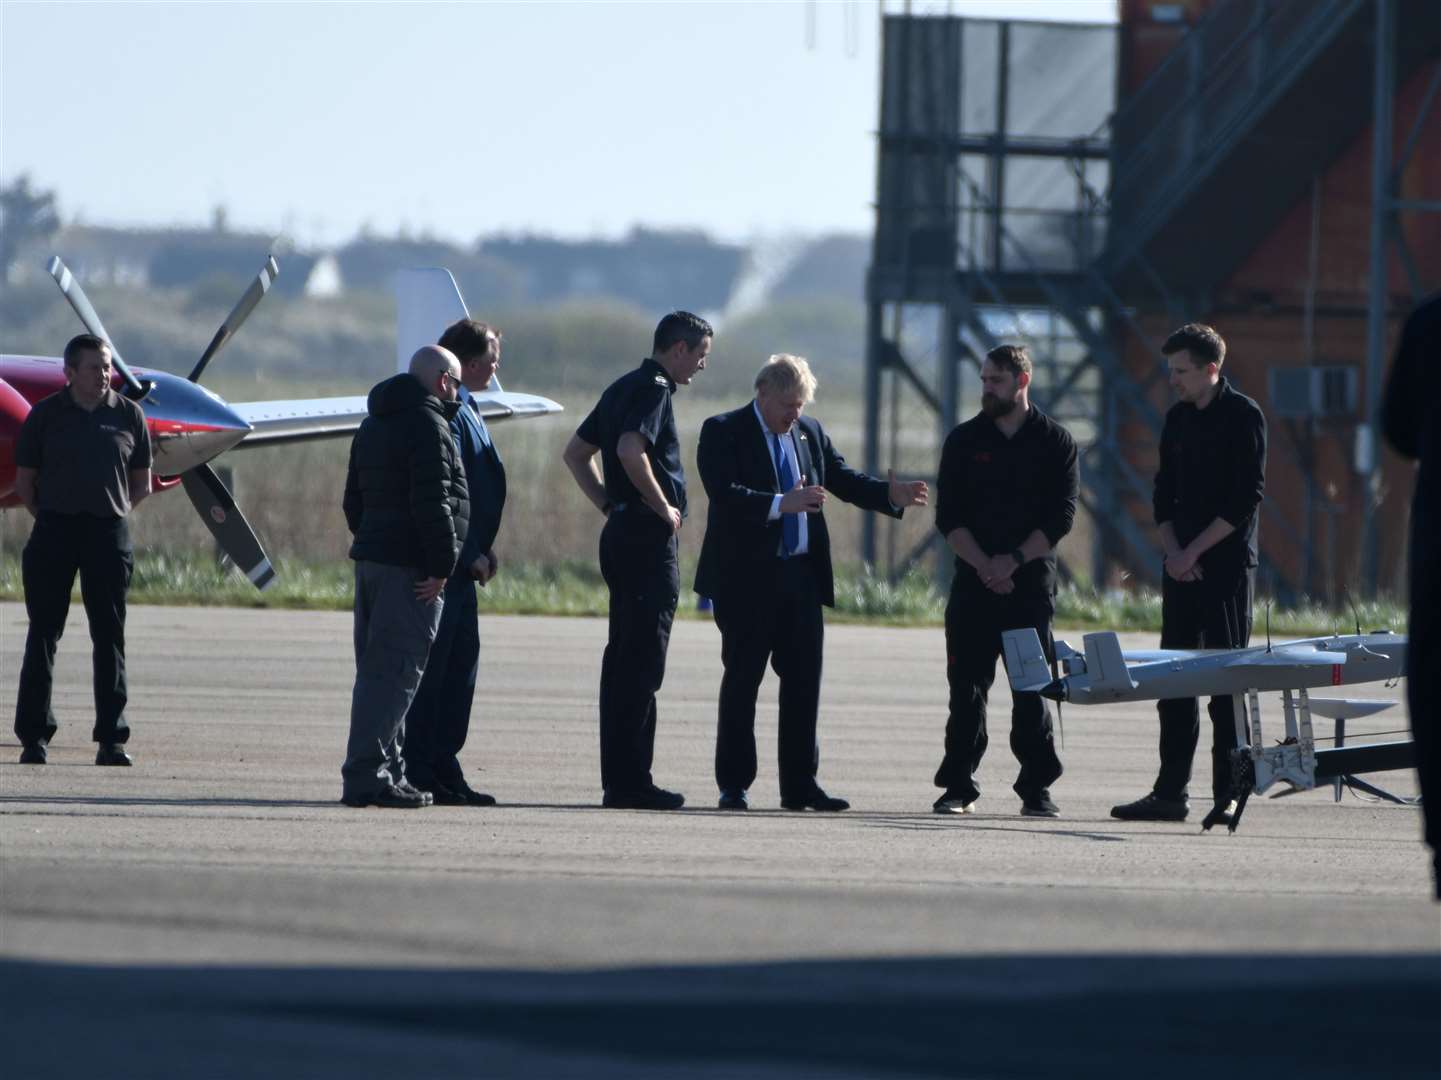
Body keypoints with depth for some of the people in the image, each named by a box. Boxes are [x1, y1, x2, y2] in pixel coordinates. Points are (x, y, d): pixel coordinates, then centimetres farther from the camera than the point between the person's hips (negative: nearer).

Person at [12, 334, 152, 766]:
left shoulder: (128, 415, 7)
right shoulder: (46, 415, 3)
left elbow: (141, 482, 14)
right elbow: (24, 479, 6)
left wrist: (119, 512, 3)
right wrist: (47, 518, -2)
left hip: (109, 531, 1)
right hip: (55, 528, -1)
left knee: (109, 635, 2)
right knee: (43, 633, -1)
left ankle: (111, 738, 5)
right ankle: (34, 734, 3)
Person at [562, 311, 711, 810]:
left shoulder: (624, 388, 18)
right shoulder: (653, 389, -11)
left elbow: (575, 453, 24)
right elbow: (631, 451, -28)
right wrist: (663, 507, -17)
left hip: (621, 532, 10)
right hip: (648, 539, -10)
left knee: (624, 657, 11)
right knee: (642, 661, -8)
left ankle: (619, 778, 14)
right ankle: (630, 781, -9)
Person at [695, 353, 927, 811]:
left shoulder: (809, 432, 13)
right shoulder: (723, 432, -6)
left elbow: (843, 479, 13)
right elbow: (724, 493, -19)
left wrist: (890, 494, -4)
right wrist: (780, 504, -30)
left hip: (801, 576, 6)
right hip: (747, 579, -6)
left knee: (803, 680, 6)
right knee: (742, 680, 1)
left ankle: (800, 785, 11)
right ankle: (733, 786, 7)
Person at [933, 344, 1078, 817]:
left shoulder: (1055, 442, 4)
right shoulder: (964, 440, 7)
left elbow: (1061, 516, -2)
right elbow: (948, 516, 3)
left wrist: (1013, 560, -13)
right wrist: (984, 564, -11)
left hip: (1031, 583, -1)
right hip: (973, 583, 1)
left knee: (1032, 689, -1)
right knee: (967, 685, 0)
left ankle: (1037, 788, 2)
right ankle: (959, 786, 4)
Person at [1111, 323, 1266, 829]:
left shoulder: (1243, 417, -7)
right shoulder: (1178, 418, 13)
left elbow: (1246, 500, -12)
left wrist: (1194, 552, -13)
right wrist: (1173, 551, -1)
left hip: (1227, 565, -7)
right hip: (1182, 565, 7)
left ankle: (1228, 794, -6)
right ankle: (1170, 792, 9)